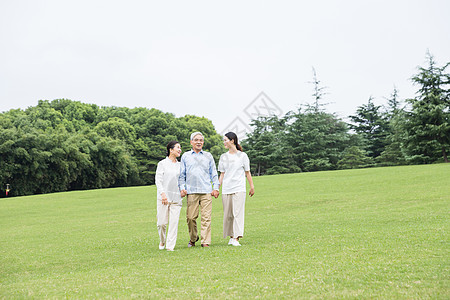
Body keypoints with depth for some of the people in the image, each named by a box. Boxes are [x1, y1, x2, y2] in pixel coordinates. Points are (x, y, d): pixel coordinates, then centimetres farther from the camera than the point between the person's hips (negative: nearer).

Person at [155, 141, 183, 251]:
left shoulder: (180, 165, 15)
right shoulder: (162, 163, 3)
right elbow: (158, 180, -3)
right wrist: (163, 193, -14)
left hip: (176, 197, 3)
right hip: (164, 196, -3)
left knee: (174, 222, -4)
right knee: (162, 222, -1)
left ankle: (170, 246, 2)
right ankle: (162, 242, 25)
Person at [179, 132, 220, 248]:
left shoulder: (208, 156, 15)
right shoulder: (185, 156, 14)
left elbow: (214, 173, 16)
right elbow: (182, 174, 14)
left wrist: (216, 188, 6)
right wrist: (182, 188, 3)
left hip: (206, 191, 0)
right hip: (191, 191, 0)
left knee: (206, 217, -6)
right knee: (191, 217, -1)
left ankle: (205, 242, -3)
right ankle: (193, 239, 18)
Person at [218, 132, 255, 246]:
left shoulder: (242, 155, 2)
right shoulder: (223, 157, 11)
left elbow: (247, 172, 6)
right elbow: (222, 174, 12)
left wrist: (252, 187, 6)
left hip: (239, 189, -3)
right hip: (226, 189, 4)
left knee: (238, 213, -10)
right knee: (228, 215, 5)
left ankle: (236, 238, -13)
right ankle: (231, 237, 17)